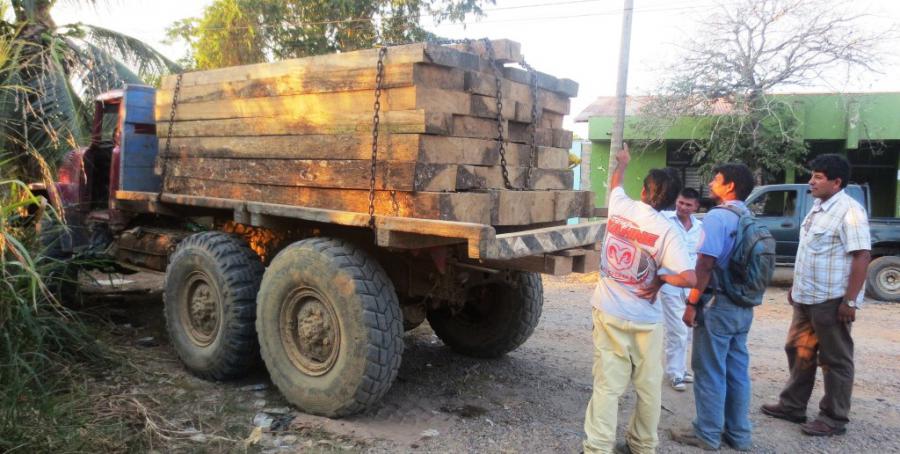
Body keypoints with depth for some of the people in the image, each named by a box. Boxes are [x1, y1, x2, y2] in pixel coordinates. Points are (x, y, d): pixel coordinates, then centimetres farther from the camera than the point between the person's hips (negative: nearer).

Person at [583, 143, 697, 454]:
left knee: (607, 384, 4)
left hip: (609, 312, 3)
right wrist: (660, 279, -3)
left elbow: (615, 184, 24)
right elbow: (689, 278, -21)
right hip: (645, 318, -2)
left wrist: (622, 162, 43)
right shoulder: (667, 231, -12)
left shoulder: (620, 207, -1)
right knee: (649, 386, 15)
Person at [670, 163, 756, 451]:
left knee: (709, 371, 2)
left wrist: (692, 303, -17)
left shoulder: (717, 216, -15)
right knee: (737, 371, 14)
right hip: (742, 306, 8)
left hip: (718, 304, -8)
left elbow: (705, 264, -21)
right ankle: (738, 434, 23)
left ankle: (707, 434, 11)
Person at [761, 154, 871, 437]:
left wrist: (850, 300, -23)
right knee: (798, 351, 16)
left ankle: (834, 419, 15)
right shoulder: (818, 208, 12)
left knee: (835, 360, 4)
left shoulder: (849, 211, -16)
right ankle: (793, 406, 28)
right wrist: (796, 287, 20)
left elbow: (861, 257, -20)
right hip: (806, 298, 9)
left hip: (831, 300, -9)